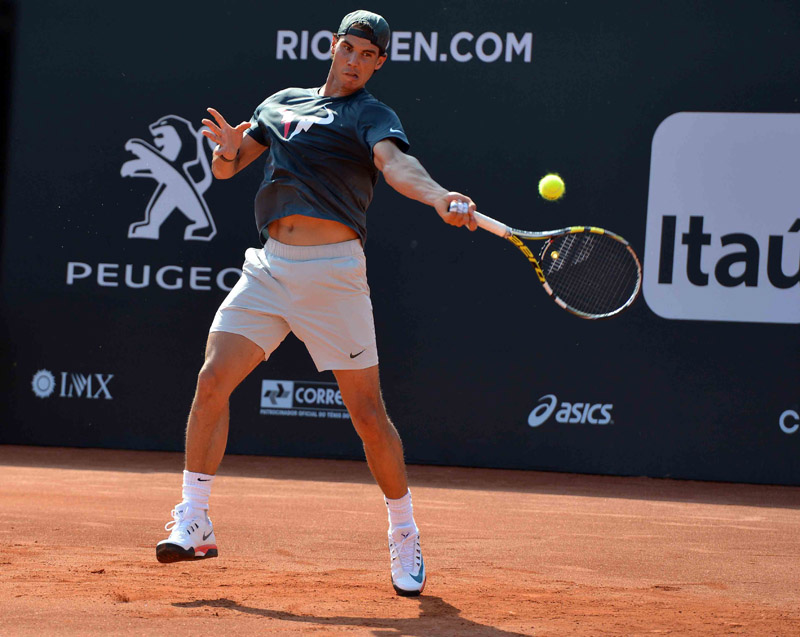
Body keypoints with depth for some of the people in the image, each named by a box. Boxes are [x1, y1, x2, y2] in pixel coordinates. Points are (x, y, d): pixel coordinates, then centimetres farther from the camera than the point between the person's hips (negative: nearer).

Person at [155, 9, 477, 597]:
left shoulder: (370, 116, 0)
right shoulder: (282, 103, 17)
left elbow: (395, 163, -21)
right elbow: (225, 169, 20)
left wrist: (438, 197, -43)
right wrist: (229, 149, -5)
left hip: (332, 272, -5)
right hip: (270, 266, 5)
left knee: (368, 411, -4)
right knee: (212, 381, -8)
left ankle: (405, 536, 12)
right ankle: (193, 525, 0)